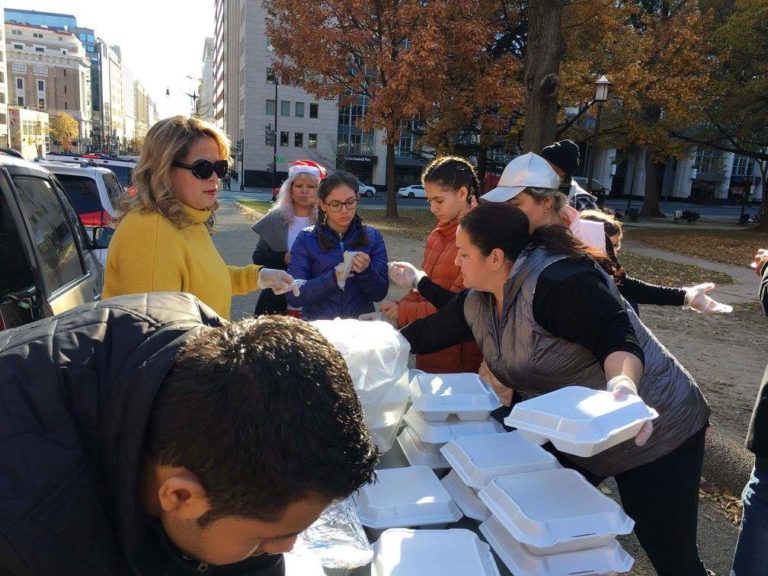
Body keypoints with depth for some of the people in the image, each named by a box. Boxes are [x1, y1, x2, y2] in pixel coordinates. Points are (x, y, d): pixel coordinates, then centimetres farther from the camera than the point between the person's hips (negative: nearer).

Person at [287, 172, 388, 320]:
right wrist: (333, 277, -20)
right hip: (318, 324, -1)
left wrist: (366, 271, -17)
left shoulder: (372, 237, 2)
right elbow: (294, 296, -8)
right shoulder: (306, 239, -3)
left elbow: (380, 293, 1)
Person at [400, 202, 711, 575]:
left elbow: (617, 337, -33)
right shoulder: (476, 302, -2)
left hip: (652, 431, -8)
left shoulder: (555, 281, -29)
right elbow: (431, 331, 7)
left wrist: (622, 383, -51)